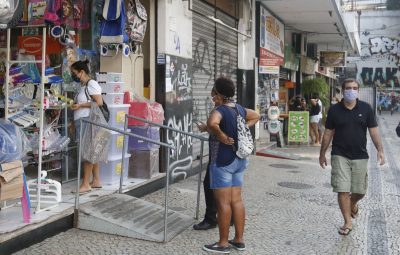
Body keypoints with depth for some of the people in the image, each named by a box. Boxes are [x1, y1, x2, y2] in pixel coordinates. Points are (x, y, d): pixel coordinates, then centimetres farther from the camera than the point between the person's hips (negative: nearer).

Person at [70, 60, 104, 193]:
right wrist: (74, 104, 10)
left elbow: (99, 102, -18)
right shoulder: (83, 85, 18)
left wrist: (80, 105, -15)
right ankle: (96, 181, 16)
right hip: (81, 121, 10)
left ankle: (86, 184, -5)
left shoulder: (91, 84, -10)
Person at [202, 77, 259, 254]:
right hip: (239, 160, 8)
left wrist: (222, 137, -23)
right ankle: (239, 240, 20)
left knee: (223, 202, 0)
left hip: (223, 161, -8)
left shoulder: (220, 110, -17)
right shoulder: (239, 109, 8)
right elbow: (256, 116, 25)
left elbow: (211, 123, -39)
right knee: (236, 200, 13)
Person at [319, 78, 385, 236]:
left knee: (360, 190, 9)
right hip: (340, 156, -1)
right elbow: (328, 133, 4)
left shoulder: (366, 108, 0)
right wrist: (322, 154, 7)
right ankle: (348, 222, 8)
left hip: (360, 156, 1)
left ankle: (353, 204, 43)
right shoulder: (334, 110, -1)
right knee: (342, 191, -5)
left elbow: (373, 131, 2)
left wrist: (380, 150, -9)